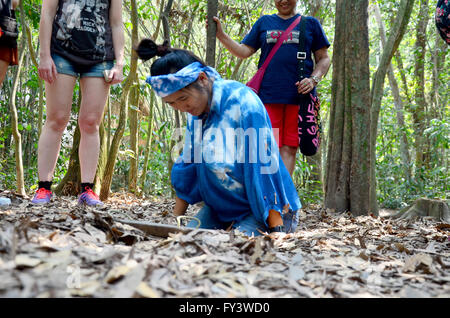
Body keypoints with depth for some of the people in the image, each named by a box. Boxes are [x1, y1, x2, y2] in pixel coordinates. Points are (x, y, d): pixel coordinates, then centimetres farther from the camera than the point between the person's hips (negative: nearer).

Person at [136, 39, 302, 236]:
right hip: (221, 208, 7)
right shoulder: (197, 109, 1)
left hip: (263, 210, -6)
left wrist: (277, 230, -23)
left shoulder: (242, 102, -22)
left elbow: (265, 167, -23)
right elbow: (188, 167, 10)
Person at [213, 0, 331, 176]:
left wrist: (314, 79, -5)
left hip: (299, 95, 0)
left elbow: (323, 58, 13)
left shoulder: (310, 23, 14)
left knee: (289, 148, -4)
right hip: (268, 95, 1)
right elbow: (244, 51, 14)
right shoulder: (264, 22, 18)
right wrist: (221, 34, 1)